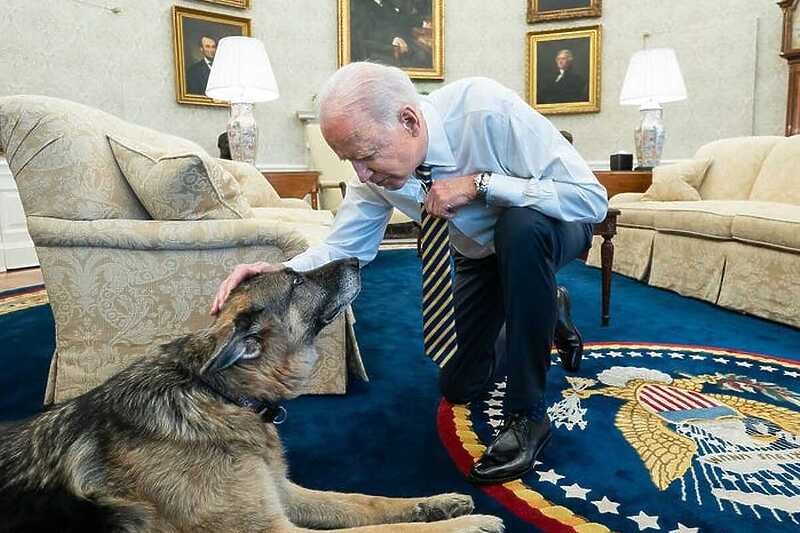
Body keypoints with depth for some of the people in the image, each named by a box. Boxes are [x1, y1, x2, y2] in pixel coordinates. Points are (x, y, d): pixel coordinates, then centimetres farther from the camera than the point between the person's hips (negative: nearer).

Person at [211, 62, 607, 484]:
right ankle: (548, 311, 32)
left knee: (520, 228, -42)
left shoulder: (487, 109, -36)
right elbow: (344, 248, -13)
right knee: (458, 386, 6)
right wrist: (282, 274, -33)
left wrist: (480, 183, -42)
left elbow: (592, 199, -35)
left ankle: (527, 414, -24)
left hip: (551, 227, -4)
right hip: (480, 254, 5)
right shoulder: (378, 169, -20)